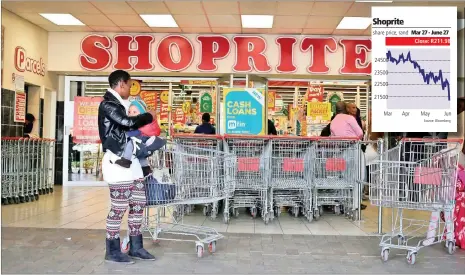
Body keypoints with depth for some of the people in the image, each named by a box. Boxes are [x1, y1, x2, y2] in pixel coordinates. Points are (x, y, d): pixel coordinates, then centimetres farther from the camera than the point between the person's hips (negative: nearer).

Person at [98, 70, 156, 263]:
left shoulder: (118, 104, 18)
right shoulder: (108, 105, -11)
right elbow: (128, 123, -23)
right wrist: (149, 116, -6)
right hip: (117, 161, -9)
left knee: (138, 203, 11)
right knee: (119, 207, -3)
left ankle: (135, 247, 21)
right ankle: (112, 251, 11)